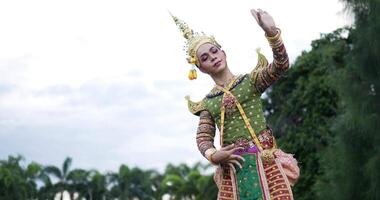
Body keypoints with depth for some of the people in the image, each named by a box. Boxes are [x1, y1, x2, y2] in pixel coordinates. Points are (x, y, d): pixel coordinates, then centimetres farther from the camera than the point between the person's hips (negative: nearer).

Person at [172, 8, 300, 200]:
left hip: (264, 160, -2)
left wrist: (271, 32, -25)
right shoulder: (207, 103, 13)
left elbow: (280, 66, -9)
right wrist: (213, 155, -16)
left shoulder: (250, 81, 6)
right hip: (232, 167, 2)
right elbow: (203, 138, 6)